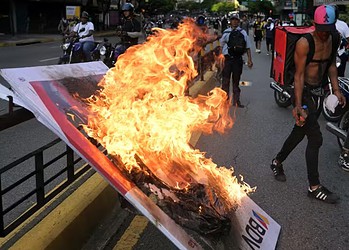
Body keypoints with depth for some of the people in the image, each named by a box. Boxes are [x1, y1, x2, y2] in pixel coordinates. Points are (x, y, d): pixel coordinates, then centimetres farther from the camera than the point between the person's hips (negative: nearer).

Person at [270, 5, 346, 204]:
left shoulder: (332, 39, 4)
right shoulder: (304, 43, -19)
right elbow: (299, 75, -19)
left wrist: (336, 89, 6)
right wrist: (298, 105, -24)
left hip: (318, 92, 8)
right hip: (304, 92, -8)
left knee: (300, 132, 19)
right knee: (315, 139, -9)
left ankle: (277, 162, 40)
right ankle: (314, 187, 0)